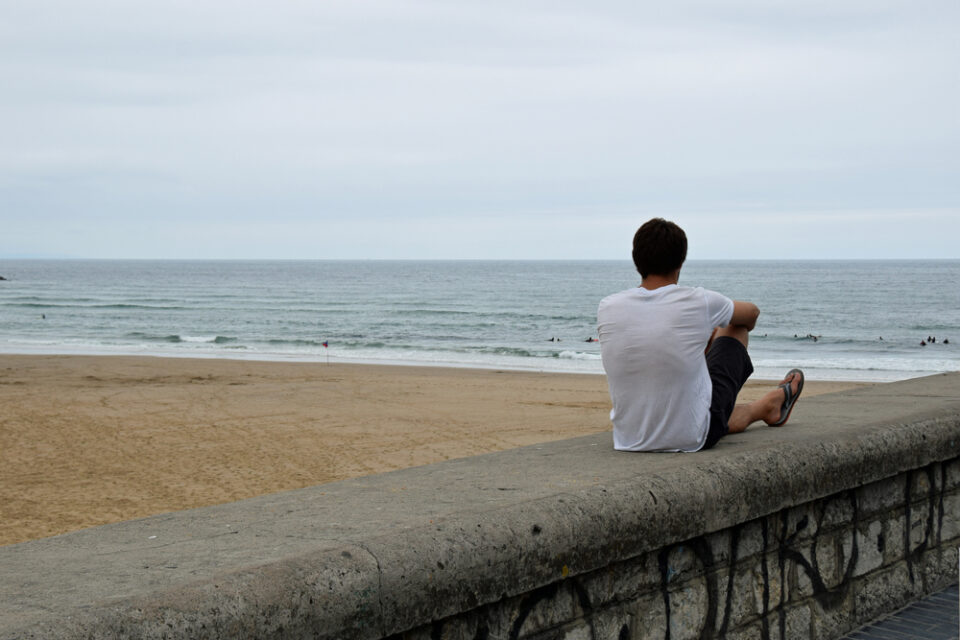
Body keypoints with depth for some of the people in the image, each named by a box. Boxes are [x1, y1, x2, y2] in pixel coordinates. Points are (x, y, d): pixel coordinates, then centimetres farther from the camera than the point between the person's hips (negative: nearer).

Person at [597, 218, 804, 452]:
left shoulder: (606, 309, -9)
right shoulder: (699, 303, -14)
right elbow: (751, 313, 9)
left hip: (628, 441, 3)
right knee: (734, 329, 21)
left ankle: (765, 408, 64)